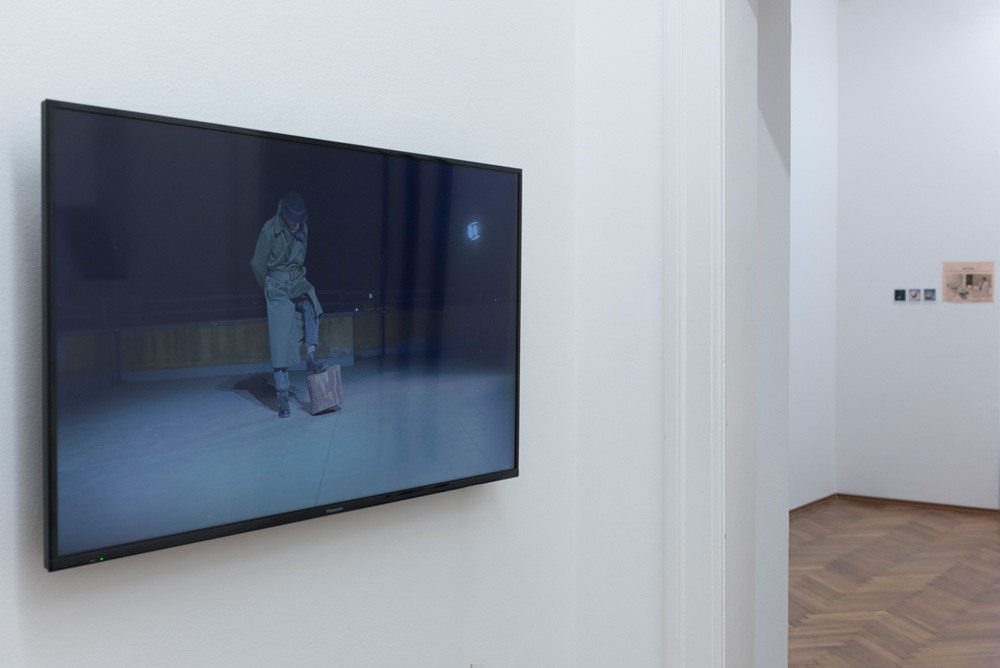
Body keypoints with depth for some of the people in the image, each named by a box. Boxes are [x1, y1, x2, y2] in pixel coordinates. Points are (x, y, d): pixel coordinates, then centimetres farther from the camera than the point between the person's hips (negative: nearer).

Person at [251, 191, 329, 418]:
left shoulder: (303, 230, 1)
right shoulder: (269, 231, -14)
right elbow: (258, 264, -3)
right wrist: (270, 289, 8)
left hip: (297, 282, 4)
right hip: (277, 290, -4)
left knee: (311, 303, -30)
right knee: (280, 342, -8)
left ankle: (310, 359, -26)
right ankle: (282, 396, -4)